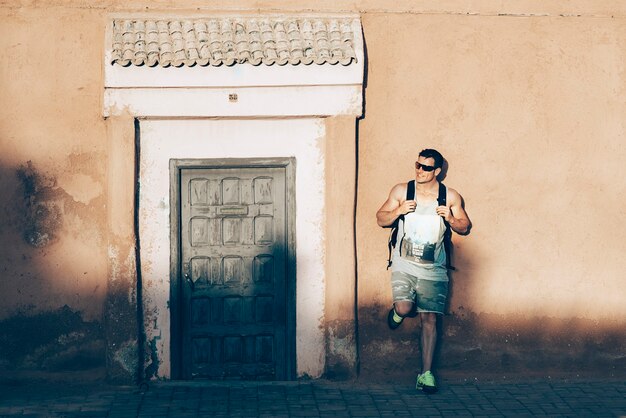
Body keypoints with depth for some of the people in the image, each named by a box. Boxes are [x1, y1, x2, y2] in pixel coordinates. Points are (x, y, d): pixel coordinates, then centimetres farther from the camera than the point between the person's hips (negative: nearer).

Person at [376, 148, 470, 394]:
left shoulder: (451, 197, 4)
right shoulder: (401, 191, 3)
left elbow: (465, 228, 10)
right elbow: (381, 219, 6)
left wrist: (451, 219, -12)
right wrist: (398, 211, -14)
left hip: (433, 269, 1)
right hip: (404, 265, -1)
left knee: (429, 319, -2)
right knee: (404, 308, -20)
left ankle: (426, 374, 6)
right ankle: (398, 313, 19)